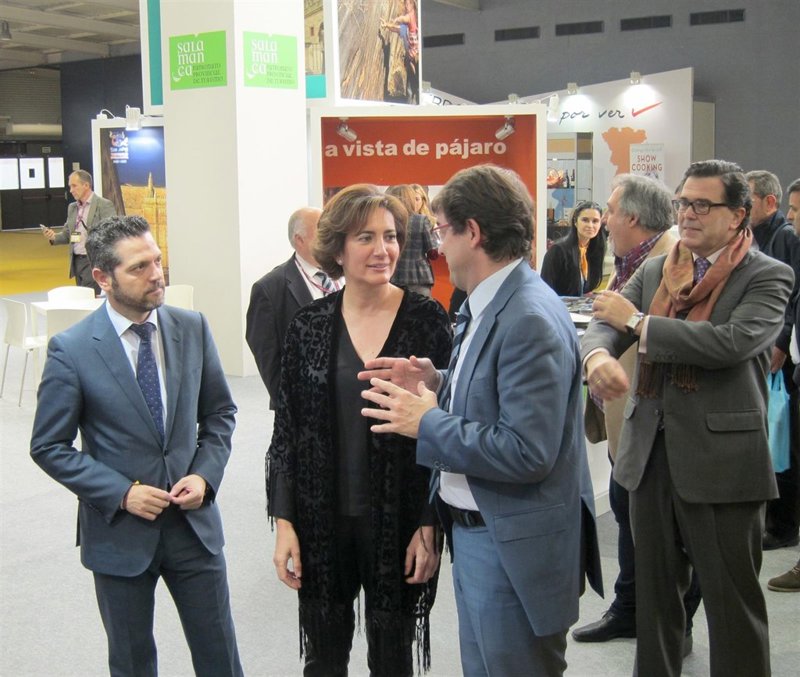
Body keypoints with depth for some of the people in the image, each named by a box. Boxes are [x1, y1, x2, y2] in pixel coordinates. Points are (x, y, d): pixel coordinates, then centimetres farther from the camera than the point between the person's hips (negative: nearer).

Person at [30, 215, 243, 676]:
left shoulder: (193, 328, -3)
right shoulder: (71, 350, -13)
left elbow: (220, 413, 8)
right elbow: (49, 447, -7)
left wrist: (205, 474, -8)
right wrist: (121, 493, -16)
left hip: (194, 521, 3)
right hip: (120, 530, -2)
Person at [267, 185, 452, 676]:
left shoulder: (427, 320, -6)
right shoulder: (310, 325, -1)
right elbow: (287, 430, 3)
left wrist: (430, 525, -8)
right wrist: (284, 522, -2)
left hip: (399, 522, -2)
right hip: (323, 521, 2)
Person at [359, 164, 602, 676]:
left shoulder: (530, 320, -24)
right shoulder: (488, 306, 7)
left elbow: (526, 452, -27)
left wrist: (427, 422, -19)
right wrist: (438, 384, 0)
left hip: (513, 546, -9)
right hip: (474, 532, 9)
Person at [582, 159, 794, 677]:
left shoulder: (767, 277, -7)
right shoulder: (654, 271, 10)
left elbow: (733, 342, -23)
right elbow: (604, 324, 2)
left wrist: (638, 322, -18)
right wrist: (599, 354, -23)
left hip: (721, 460, -5)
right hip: (652, 454, 6)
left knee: (733, 602, 5)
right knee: (655, 591, 19)